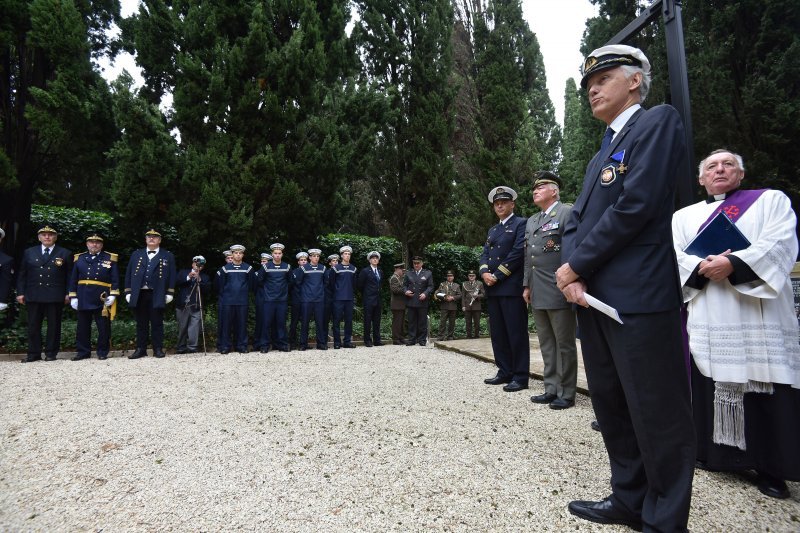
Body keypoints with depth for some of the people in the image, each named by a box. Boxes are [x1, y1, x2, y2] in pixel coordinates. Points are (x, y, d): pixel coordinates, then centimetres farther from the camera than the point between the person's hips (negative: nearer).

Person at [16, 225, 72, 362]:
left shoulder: (65, 254, 5)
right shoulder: (29, 252, 12)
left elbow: (70, 276, 4)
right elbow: (22, 274, 11)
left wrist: (68, 293, -3)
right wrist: (20, 293, 4)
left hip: (55, 297, -2)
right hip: (33, 296, 2)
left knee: (54, 325, 3)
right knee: (33, 325, 5)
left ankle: (51, 353, 11)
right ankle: (34, 353, 13)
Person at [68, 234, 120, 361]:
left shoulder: (110, 258, 4)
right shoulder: (79, 258, 11)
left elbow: (115, 279, 0)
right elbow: (73, 279, 10)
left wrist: (113, 295, -9)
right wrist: (73, 296, 4)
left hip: (102, 298, -2)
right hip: (83, 299, 3)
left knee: (104, 327, 2)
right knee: (83, 327, 8)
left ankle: (103, 352, 12)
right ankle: (83, 352, 18)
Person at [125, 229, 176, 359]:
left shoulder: (168, 256, 8)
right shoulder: (136, 254, 15)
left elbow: (171, 276, 3)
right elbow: (128, 274, 13)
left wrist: (170, 293, -3)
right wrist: (128, 292, 5)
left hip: (157, 295, -2)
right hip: (139, 294, 2)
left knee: (157, 323, 2)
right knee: (141, 323, 7)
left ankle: (158, 349, 8)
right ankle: (140, 349, 14)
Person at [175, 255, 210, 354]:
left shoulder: (205, 277, 13)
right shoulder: (183, 272, 15)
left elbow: (207, 289, -1)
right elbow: (177, 281, -2)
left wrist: (200, 280, -14)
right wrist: (188, 277, -15)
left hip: (196, 307, -1)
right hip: (182, 305, 1)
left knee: (194, 328, -9)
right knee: (182, 327, 6)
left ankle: (192, 347, -4)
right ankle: (181, 348, 16)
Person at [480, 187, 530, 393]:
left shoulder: (521, 224, 0)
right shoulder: (493, 230, 23)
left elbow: (518, 252, -12)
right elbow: (485, 254, 15)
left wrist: (497, 275, -13)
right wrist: (484, 272, -5)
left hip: (512, 287, -7)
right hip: (493, 288, 7)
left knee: (516, 333, -3)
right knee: (497, 333, 10)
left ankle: (520, 377, 3)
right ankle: (505, 372, 19)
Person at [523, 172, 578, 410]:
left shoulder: (567, 212, -3)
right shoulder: (531, 221, 20)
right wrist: (527, 285, 15)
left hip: (559, 292, -7)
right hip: (537, 294, 7)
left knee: (564, 344, 2)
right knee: (546, 344, 13)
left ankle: (566, 393, 12)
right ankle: (551, 389, 22)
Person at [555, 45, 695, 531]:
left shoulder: (658, 121, -1)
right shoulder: (602, 154, 24)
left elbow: (636, 205, -15)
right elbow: (577, 220, 15)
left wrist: (576, 265, -10)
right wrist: (571, 273, -3)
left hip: (638, 297, -9)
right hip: (595, 297, 9)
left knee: (657, 414, 1)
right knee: (610, 406, 15)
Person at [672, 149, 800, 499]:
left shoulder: (771, 200, 13)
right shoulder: (684, 216, 18)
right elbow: (676, 255, 4)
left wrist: (732, 264, -18)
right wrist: (702, 267, -16)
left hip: (760, 314, -1)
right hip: (705, 318, 2)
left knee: (765, 388, -2)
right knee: (708, 384, 3)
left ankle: (770, 468, 10)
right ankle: (712, 453, 16)